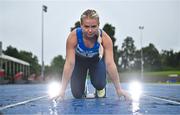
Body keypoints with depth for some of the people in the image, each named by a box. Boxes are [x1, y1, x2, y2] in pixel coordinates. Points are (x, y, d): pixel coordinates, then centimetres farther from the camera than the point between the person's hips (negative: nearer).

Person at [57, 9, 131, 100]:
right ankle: (83, 92, 29)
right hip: (79, 60, 0)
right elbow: (69, 63, -34)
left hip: (97, 60, 1)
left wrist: (119, 89, -36)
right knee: (77, 94, -9)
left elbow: (110, 63, -34)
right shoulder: (73, 36, -36)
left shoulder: (105, 38, -34)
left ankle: (100, 89, 16)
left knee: (99, 84, -22)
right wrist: (62, 90, -37)